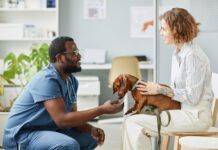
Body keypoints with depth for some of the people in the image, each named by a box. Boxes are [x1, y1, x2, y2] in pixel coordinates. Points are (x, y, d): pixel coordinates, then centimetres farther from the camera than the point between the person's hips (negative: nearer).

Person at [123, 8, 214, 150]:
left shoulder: (193, 56, -18)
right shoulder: (178, 53, 11)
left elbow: (192, 97, -19)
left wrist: (161, 90, -13)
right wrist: (152, 88, 0)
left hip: (195, 116, -9)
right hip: (182, 110, 9)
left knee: (133, 123, -15)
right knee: (131, 121, 0)